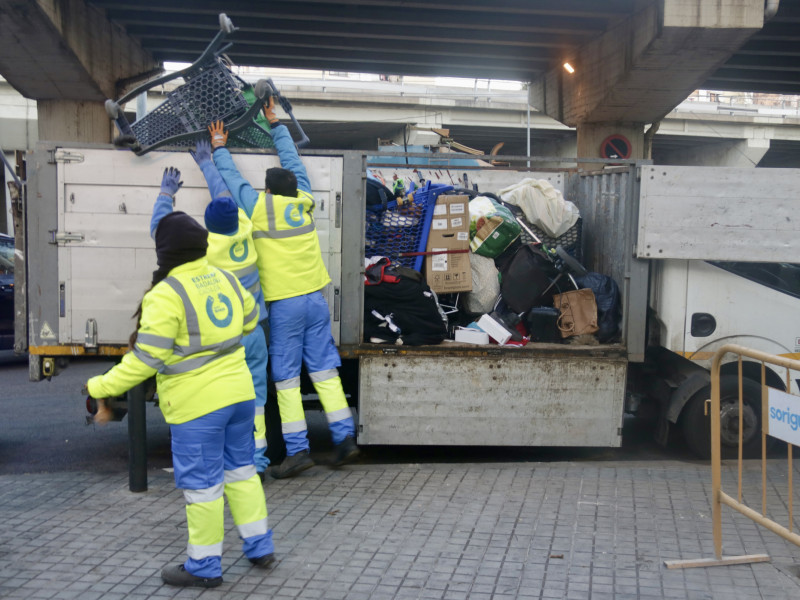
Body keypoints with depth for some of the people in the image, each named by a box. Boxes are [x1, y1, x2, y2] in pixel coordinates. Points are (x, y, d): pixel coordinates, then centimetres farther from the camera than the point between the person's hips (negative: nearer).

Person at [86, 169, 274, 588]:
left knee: (201, 482, 4)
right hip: (238, 392, 7)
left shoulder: (167, 295, -18)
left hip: (198, 403, -7)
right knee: (239, 468, 19)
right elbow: (250, 319, 20)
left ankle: (204, 566, 17)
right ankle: (260, 547, 26)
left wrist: (102, 387, -10)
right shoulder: (224, 279, 4)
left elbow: (146, 358, -19)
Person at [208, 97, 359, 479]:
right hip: (315, 297, 4)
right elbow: (293, 161, 23)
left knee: (286, 376, 1)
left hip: (284, 303, -4)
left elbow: (231, 177, 12)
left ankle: (297, 448, 1)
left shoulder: (259, 205, -3)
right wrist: (275, 124, 35)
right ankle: (344, 435, 6)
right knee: (324, 368, 9)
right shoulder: (303, 202, 8)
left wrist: (219, 148, 30)